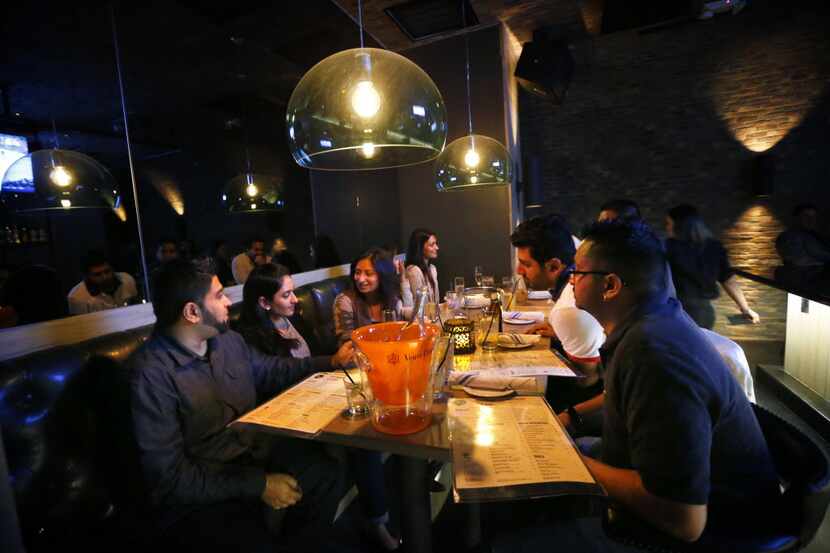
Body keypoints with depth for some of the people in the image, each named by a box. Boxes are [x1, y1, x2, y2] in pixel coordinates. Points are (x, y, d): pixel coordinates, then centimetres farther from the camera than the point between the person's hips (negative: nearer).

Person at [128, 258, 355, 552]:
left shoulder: (228, 340, 2)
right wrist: (259, 485, -21)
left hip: (255, 452, 7)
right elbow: (170, 477, -21)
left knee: (327, 473, -2)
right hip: (197, 494, -7)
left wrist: (332, 361, 14)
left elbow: (270, 370, 20)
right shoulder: (150, 374, -23)